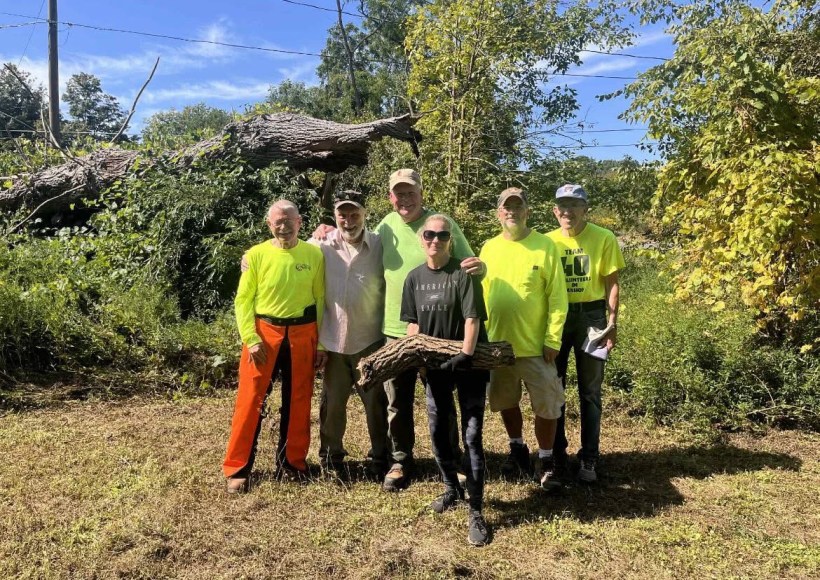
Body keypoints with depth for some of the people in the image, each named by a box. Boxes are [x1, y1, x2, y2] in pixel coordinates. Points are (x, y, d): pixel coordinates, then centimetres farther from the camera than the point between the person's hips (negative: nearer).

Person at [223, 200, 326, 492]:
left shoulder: (314, 254, 1)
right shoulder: (256, 254, -3)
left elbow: (320, 299, 5)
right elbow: (243, 300, -2)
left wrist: (321, 342, 3)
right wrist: (251, 339, -12)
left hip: (302, 334, 2)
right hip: (264, 332, -2)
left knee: (298, 401, 10)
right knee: (251, 400, 0)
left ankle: (292, 463, 26)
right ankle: (237, 468, 12)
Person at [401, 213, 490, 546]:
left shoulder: (463, 274, -10)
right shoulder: (414, 278, 5)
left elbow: (473, 319, -17)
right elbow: (412, 323, 8)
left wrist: (465, 355, -28)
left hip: (468, 364, -5)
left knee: (471, 435, -3)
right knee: (438, 432, 13)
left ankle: (476, 512, 5)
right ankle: (452, 489, 36)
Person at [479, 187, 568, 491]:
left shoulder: (545, 246, -7)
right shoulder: (489, 248, 4)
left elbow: (557, 297, -8)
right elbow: (481, 295, 8)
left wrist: (553, 339, -12)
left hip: (535, 345, -3)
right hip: (497, 343, 4)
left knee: (546, 406, 5)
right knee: (506, 402, 18)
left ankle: (546, 462, 23)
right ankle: (517, 450, 39)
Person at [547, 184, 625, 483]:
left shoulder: (604, 238, -4)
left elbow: (612, 283, -2)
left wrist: (612, 323, -9)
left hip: (590, 316, -2)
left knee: (590, 391, 6)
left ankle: (588, 459, 16)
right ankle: (556, 453, 26)